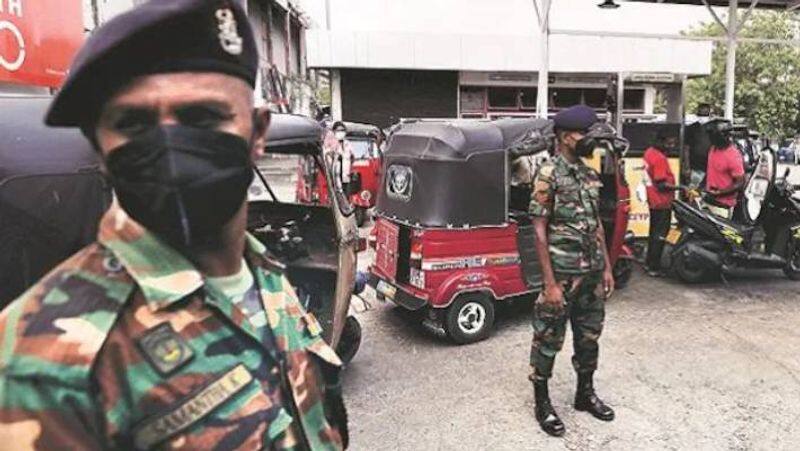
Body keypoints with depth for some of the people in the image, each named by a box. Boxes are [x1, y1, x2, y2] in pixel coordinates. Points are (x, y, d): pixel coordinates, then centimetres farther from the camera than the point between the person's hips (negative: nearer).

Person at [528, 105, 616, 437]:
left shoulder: (589, 174, 10)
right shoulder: (549, 173, -13)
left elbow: (596, 224, 16)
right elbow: (540, 231, -15)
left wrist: (606, 268, 13)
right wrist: (550, 283, -18)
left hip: (592, 272, 8)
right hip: (562, 273, -7)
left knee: (589, 335, 18)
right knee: (548, 339, 5)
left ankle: (585, 393, 36)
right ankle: (542, 403, 19)